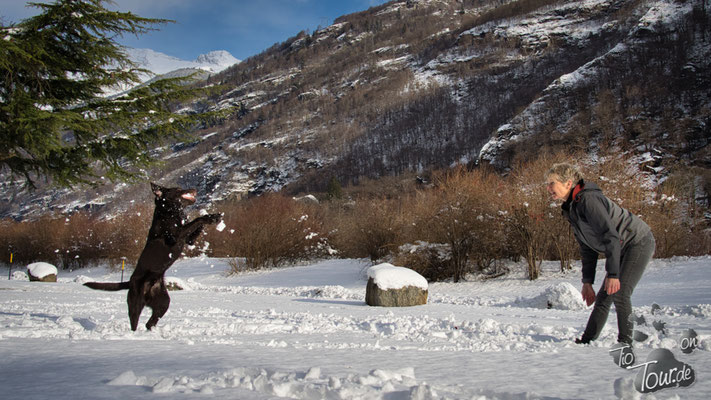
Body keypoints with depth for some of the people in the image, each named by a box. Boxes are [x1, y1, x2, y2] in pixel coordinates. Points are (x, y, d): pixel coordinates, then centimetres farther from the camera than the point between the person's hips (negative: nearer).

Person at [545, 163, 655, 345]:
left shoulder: (589, 199, -24)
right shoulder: (571, 209, 6)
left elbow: (611, 236, -30)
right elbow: (587, 248, 12)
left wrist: (613, 274, -33)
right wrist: (587, 281, 10)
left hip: (639, 242, -9)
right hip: (623, 249, 9)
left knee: (620, 293, -19)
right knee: (604, 296, 8)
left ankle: (625, 342, -9)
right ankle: (587, 340, 12)